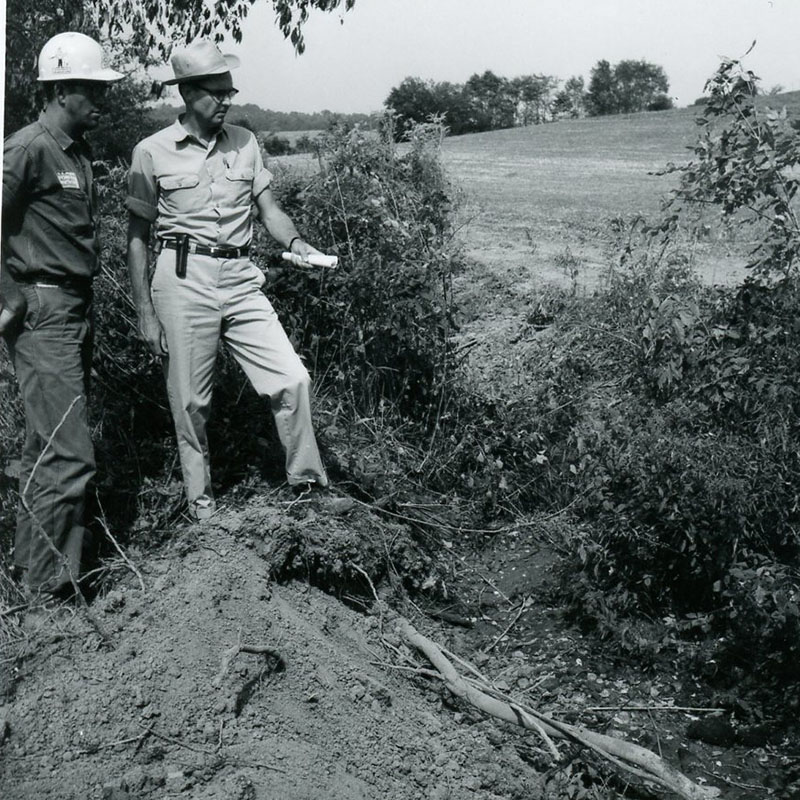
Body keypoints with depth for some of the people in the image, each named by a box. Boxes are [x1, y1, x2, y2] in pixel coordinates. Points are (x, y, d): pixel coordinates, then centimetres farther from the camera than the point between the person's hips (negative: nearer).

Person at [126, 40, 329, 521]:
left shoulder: (245, 143, 10)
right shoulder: (153, 152, 0)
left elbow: (269, 208, 10)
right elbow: (138, 235, 3)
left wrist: (294, 240, -13)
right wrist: (146, 314, -2)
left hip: (241, 280, 3)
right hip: (183, 280, -3)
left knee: (292, 378, -6)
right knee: (191, 400, 5)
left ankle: (308, 481, 11)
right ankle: (200, 497, 22)